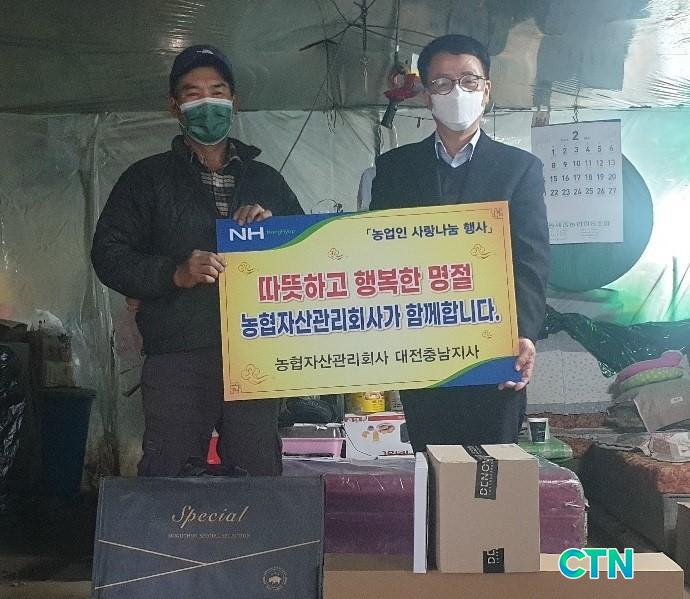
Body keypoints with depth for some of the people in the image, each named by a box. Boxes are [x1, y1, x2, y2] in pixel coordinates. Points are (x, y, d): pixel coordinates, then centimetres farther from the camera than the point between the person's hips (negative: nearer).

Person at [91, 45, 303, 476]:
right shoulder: (148, 178, 10)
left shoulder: (266, 180, 17)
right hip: (177, 361, -2)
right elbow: (108, 255, 2)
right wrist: (175, 274, -13)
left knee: (261, 482, 5)